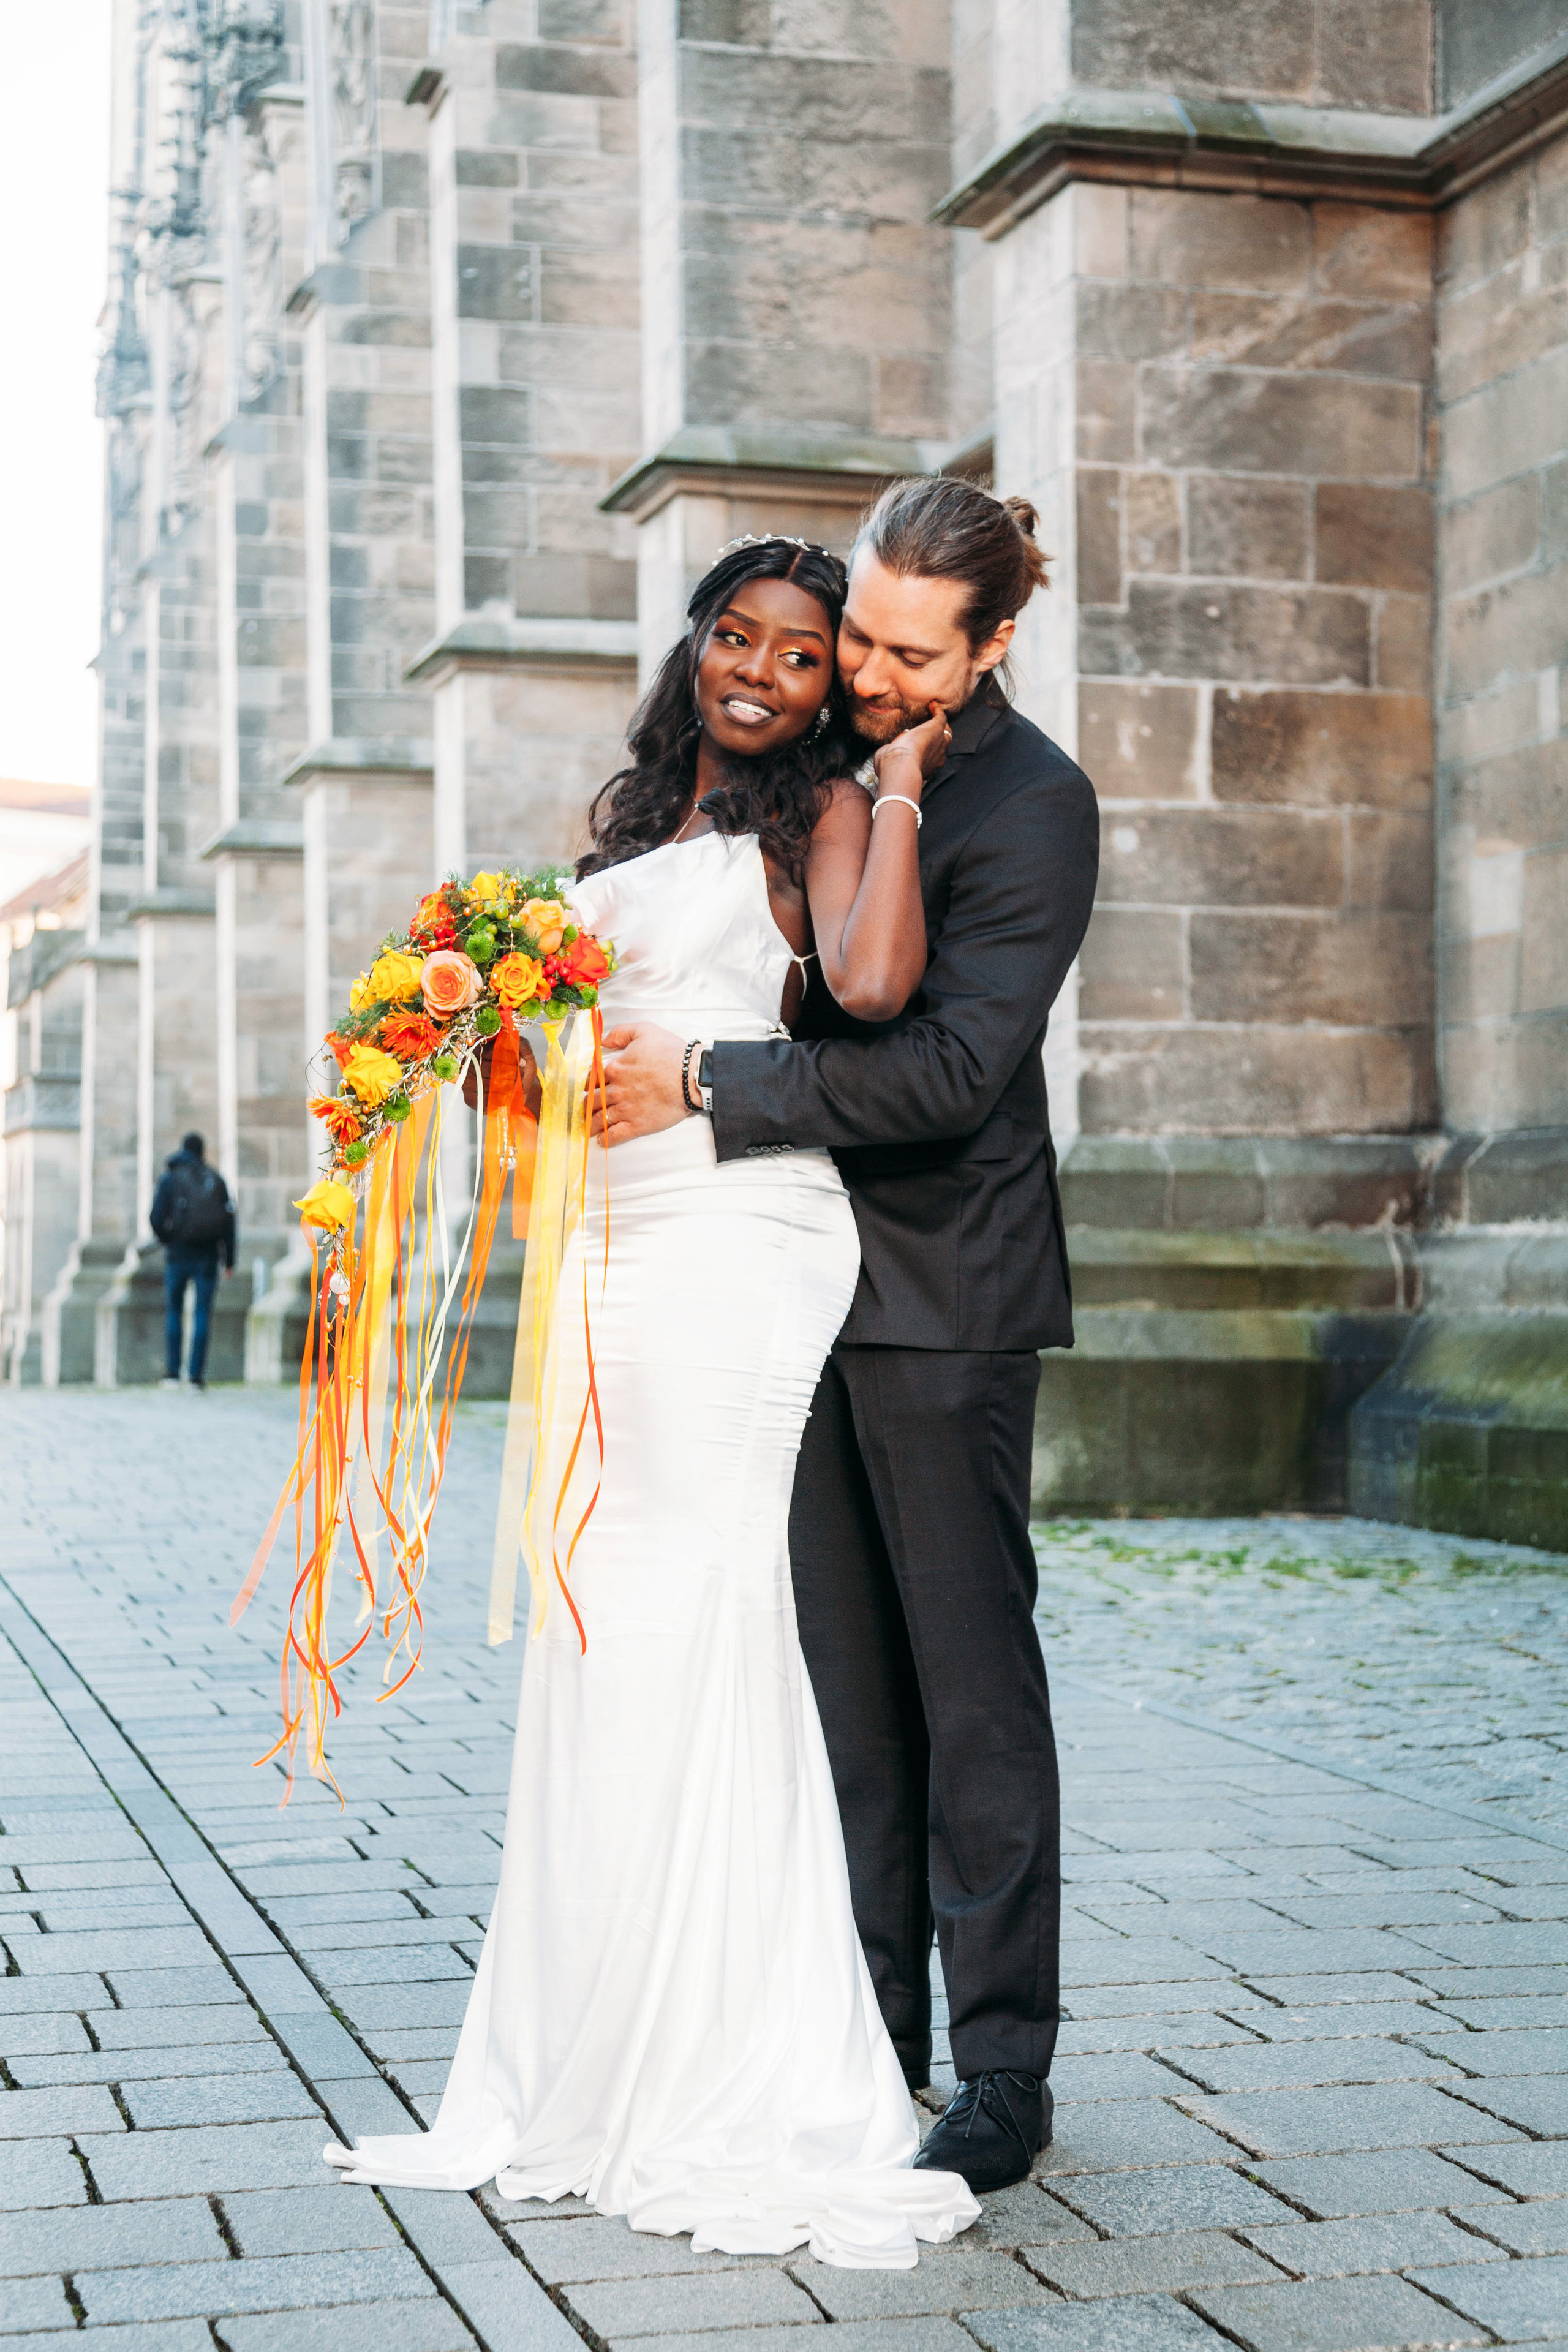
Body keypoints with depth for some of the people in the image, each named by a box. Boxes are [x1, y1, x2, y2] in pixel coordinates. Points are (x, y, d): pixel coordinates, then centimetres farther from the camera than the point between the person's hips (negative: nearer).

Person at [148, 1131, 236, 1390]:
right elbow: (229, 1220, 2)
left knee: (173, 1311, 11)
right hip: (207, 1255, 1)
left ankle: (172, 1372, 6)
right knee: (203, 1312, 2)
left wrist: (166, 1240, 12)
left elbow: (156, 1217, -7)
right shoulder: (216, 1179, 5)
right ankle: (197, 1374, -4)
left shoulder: (170, 1178, 0)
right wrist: (229, 1259, 7)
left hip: (178, 1254, -1)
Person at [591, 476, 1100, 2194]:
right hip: (811, 1270, 7)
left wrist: (703, 1081, -22)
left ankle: (1002, 2068, 7)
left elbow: (950, 1067, -22)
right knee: (848, 1679, 11)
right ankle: (873, 2032, 21)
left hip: (946, 1292, -7)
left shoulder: (1031, 805, -12)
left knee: (971, 1679, -2)